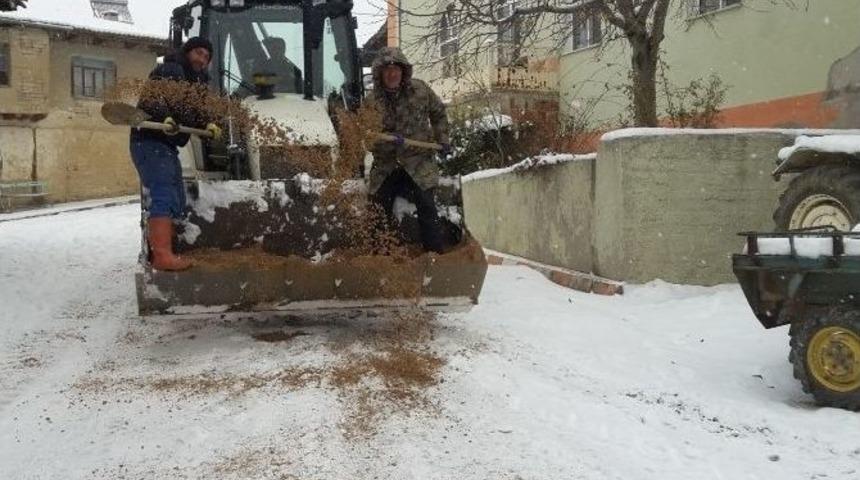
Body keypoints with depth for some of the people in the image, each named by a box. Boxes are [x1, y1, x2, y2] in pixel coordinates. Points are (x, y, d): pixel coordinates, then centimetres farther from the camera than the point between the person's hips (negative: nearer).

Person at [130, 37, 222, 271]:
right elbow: (149, 97, -21)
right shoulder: (170, 70, -7)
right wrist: (165, 117, -37)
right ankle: (163, 256, -25)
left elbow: (194, 113, 24)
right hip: (151, 141, -10)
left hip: (168, 145, 10)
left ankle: (155, 250, 23)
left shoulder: (197, 82, 22)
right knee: (164, 197, -19)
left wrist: (207, 125, 5)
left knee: (176, 202, 14)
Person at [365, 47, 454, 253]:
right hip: (385, 165, 1)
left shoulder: (419, 89, -3)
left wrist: (442, 138, 7)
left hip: (418, 161, -1)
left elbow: (438, 113, 14)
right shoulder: (372, 100, -7)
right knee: (379, 210, 3)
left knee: (426, 206, -10)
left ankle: (437, 254, -1)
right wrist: (389, 140, -29)